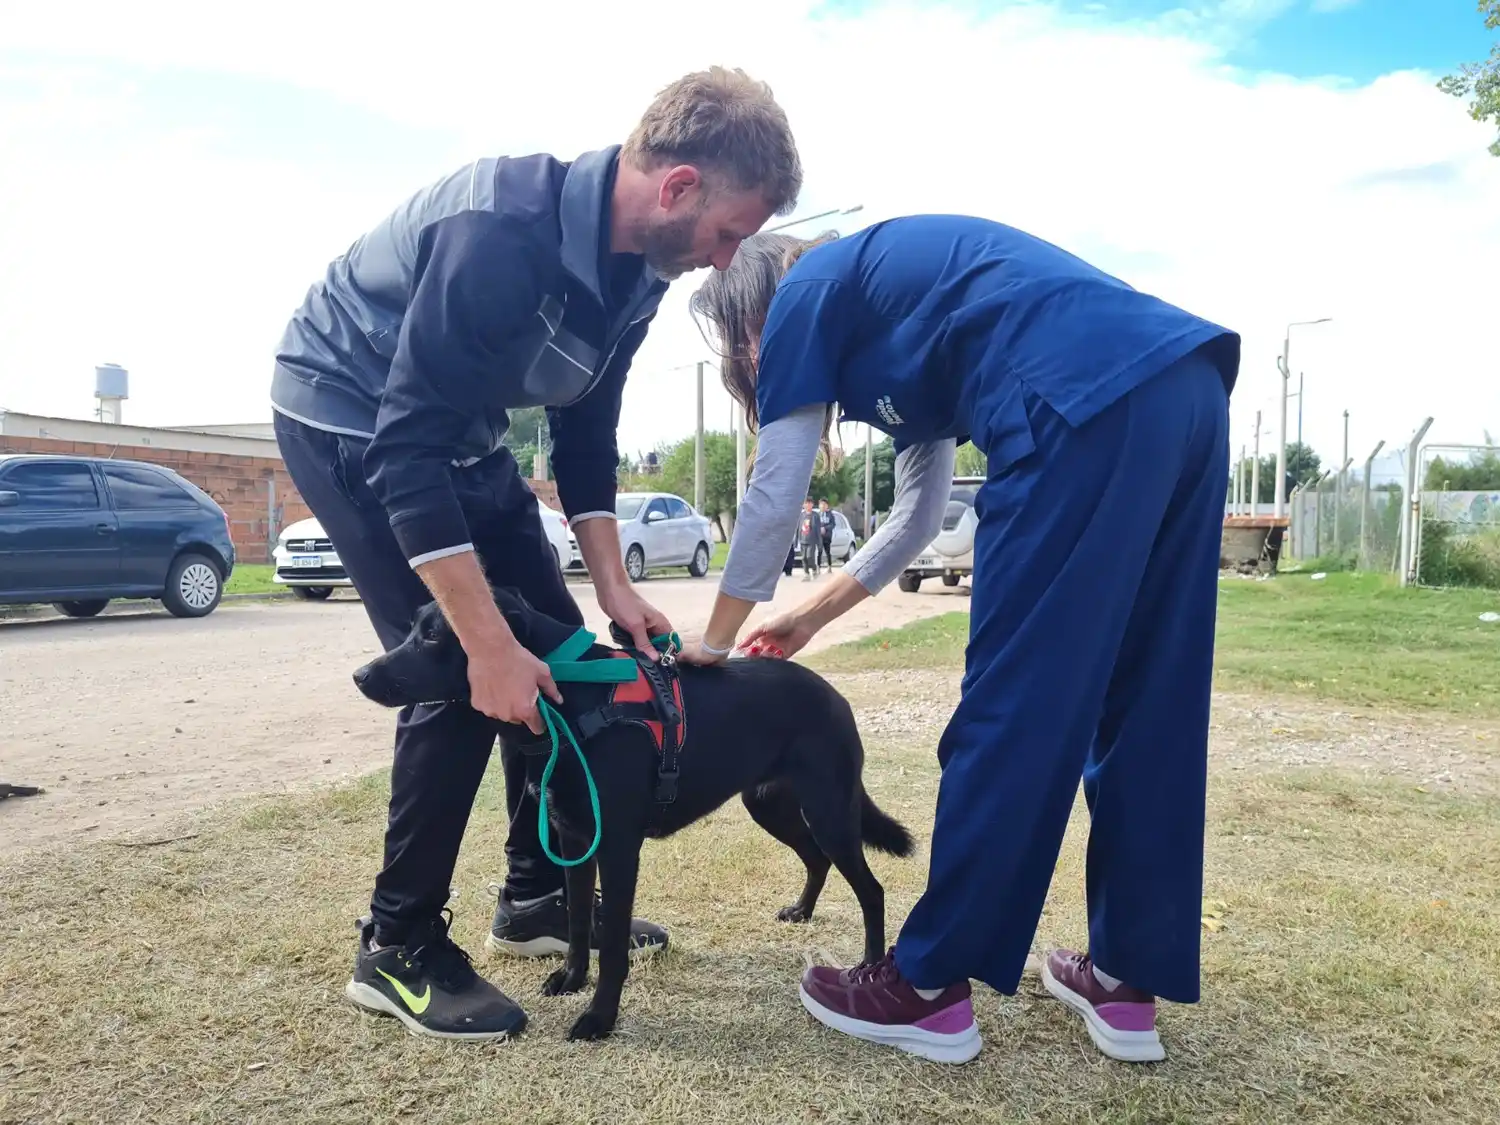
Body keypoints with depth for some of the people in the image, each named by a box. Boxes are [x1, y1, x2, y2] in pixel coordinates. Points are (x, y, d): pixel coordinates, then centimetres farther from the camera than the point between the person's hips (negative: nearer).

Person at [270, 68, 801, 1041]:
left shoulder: (637, 264, -6)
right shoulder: (502, 232, -33)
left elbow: (585, 430, 3)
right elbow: (406, 446, -35)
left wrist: (615, 586, -4)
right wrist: (489, 644, -35)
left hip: (459, 433, 8)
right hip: (350, 418, -8)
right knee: (462, 680, -15)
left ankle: (537, 897, 20)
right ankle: (398, 949, 3)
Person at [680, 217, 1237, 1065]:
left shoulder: (808, 295, 12)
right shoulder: (898, 311, 34)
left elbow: (775, 498, 10)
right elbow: (919, 516, 35)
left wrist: (714, 641, 22)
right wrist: (811, 617, 40)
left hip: (1092, 407, -9)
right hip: (1188, 389, 10)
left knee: (1012, 707, -3)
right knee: (1147, 705, 12)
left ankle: (932, 986, 11)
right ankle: (1129, 979, 23)